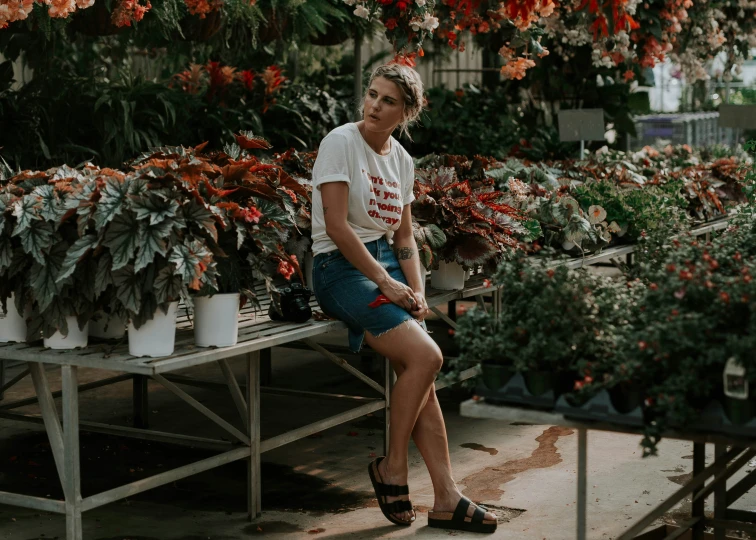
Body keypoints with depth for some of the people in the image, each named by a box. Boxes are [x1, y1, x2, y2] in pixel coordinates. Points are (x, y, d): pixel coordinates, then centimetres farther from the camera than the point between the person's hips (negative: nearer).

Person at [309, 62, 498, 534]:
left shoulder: (402, 159, 11)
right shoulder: (340, 142, -9)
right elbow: (336, 225, -16)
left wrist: (416, 290, -1)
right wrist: (385, 282, -16)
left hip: (386, 261, 6)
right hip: (342, 267, -6)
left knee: (420, 375, -10)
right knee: (425, 357, -23)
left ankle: (446, 498, -7)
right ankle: (393, 468, -5)